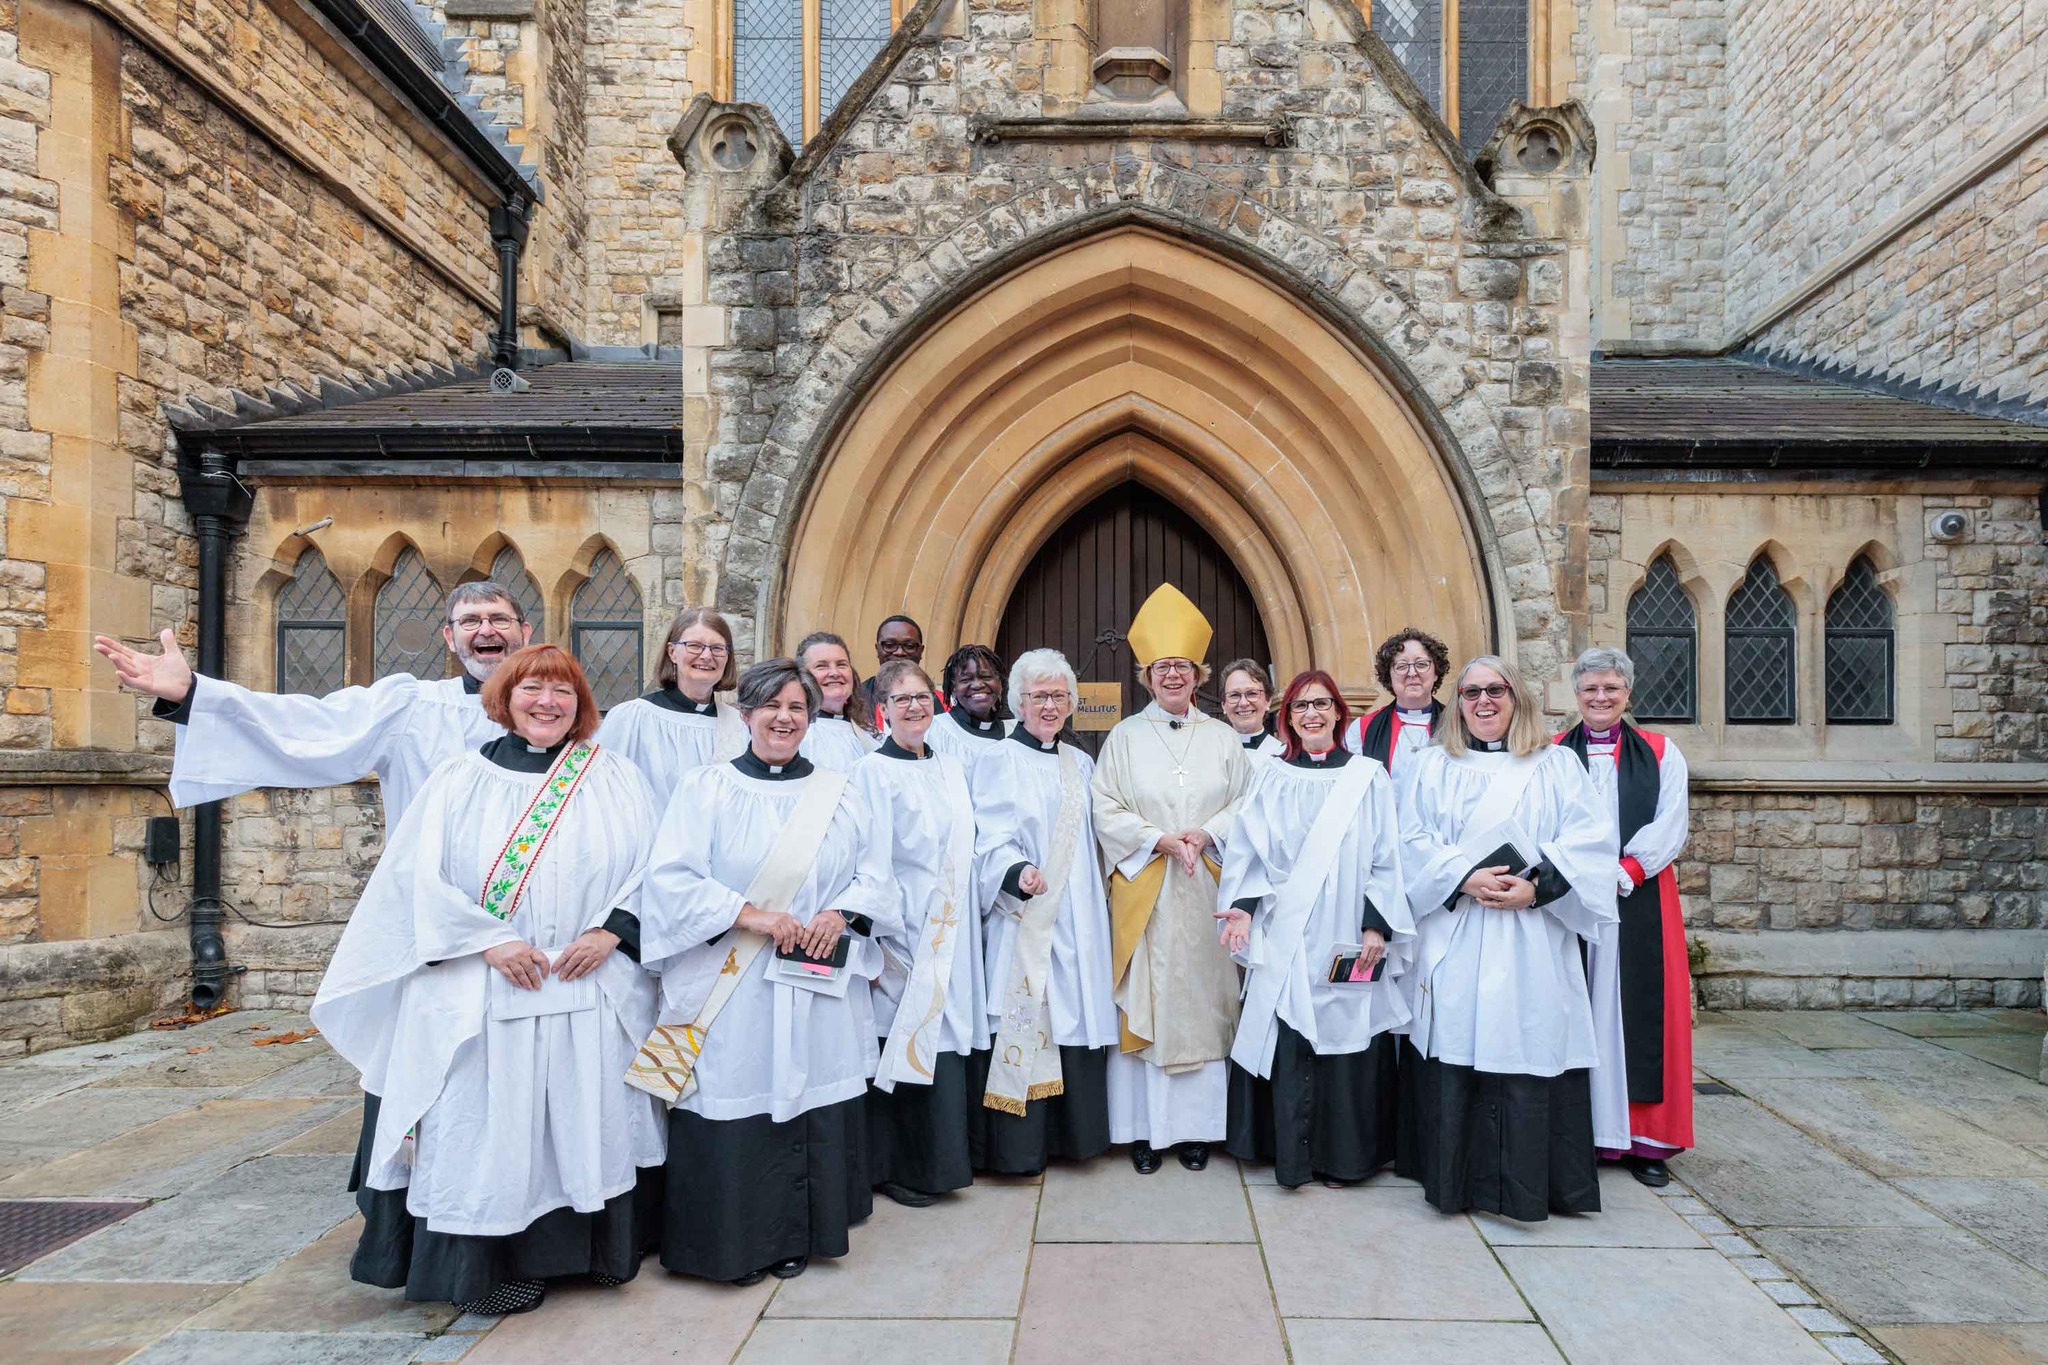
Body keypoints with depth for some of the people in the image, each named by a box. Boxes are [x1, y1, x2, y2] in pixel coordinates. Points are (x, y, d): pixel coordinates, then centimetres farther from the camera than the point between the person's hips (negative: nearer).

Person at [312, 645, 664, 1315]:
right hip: (481, 997, 0)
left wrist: (611, 931, -12)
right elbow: (420, 876, -1)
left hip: (592, 988, 1)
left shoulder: (615, 777, 7)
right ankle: (492, 1262, 18)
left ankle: (593, 1245, 23)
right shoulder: (462, 778, 6)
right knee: (489, 1129, 2)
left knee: (587, 1123, 7)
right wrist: (490, 941, -12)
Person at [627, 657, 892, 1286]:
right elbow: (670, 879, -7)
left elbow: (874, 874, 9)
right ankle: (735, 1241, 20)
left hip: (819, 990, 3)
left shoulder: (840, 794, 11)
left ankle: (797, 1235, 25)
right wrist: (751, 914, -16)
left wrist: (842, 914, -11)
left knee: (813, 1108, 6)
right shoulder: (705, 788, 1)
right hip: (729, 993, -2)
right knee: (735, 1109, 0)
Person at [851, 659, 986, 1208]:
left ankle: (939, 1161, 26)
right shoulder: (873, 772, -8)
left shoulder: (952, 770, 12)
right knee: (901, 1049, 1)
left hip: (950, 937, 6)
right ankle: (897, 1168, 18)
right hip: (902, 934, -6)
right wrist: (888, 936, -15)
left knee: (945, 1042, 11)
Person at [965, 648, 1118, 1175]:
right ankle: (1017, 1145, 8)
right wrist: (1019, 872, -32)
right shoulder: (1000, 760, -3)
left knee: (1075, 1022, 8)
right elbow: (991, 840, -13)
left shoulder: (1080, 764, 15)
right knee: (1023, 1021, -3)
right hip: (1023, 919, -5)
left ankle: (1073, 1133, 22)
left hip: (1077, 919, 6)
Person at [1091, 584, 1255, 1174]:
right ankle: (1144, 1129, 11)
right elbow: (1107, 810, -2)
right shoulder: (1125, 737, 4)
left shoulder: (1222, 738, 8)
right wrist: (1160, 840, -14)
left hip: (1206, 892, 1)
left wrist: (1205, 833, -12)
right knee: (1143, 1004, 1)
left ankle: (1197, 1126, 16)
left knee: (1204, 1001, 5)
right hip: (1143, 892, -1)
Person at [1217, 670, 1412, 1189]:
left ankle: (1343, 1154, 19)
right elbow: (1249, 852, 6)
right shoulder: (1271, 778, 8)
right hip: (1283, 938, 1)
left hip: (1347, 940, 0)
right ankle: (1291, 1152, 12)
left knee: (1345, 1038, 4)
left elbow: (1385, 858, 2)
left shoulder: (1368, 777, 5)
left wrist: (1377, 926, -5)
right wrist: (1243, 907, -8)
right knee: (1286, 1043, 0)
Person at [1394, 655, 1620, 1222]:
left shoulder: (1556, 766, 11)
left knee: (1531, 1045, -2)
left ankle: (1527, 1185, 10)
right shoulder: (1432, 766, 11)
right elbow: (1412, 841, 2)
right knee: (1455, 1050, 0)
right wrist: (1464, 878, -13)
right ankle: (1453, 1177, 11)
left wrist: (1538, 886, -13)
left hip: (1533, 942, 0)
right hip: (1452, 939, 0)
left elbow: (1591, 838, 0)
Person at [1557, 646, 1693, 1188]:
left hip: (1640, 902, 0)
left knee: (1644, 1011, 2)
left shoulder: (1661, 753, 8)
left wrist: (1623, 873, -13)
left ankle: (1645, 1138, 12)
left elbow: (1671, 826, -1)